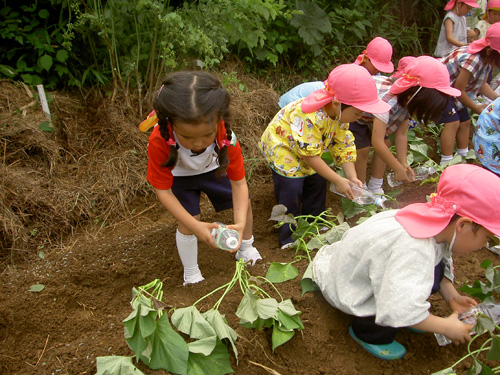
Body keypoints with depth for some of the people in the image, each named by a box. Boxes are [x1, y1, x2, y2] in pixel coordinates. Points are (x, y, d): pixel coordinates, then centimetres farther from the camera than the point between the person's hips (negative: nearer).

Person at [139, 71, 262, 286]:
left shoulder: (226, 136, -38)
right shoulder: (159, 141, -42)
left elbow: (239, 183, -28)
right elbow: (162, 190, -32)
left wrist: (240, 223, -43)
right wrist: (196, 226, -39)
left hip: (213, 169, 2)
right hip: (179, 176, -2)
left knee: (243, 204, 2)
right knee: (187, 222, -13)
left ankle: (246, 250, 33)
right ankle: (191, 275, 13)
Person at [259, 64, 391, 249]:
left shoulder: (340, 114, -13)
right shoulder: (310, 117, -40)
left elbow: (343, 145, -5)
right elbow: (310, 155, -32)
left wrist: (352, 177, -15)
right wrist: (338, 181, -26)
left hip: (309, 151, 8)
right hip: (282, 147, -8)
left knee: (318, 182, 8)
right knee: (291, 189, -12)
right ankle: (288, 238, 5)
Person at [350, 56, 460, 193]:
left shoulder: (406, 101, -16)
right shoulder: (388, 101, -42)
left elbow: (401, 134, -10)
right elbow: (377, 142, -44)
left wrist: (404, 164, -18)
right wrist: (398, 169, -35)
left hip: (369, 116, 8)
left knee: (386, 144, 3)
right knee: (363, 150, -18)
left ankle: (375, 188, 15)